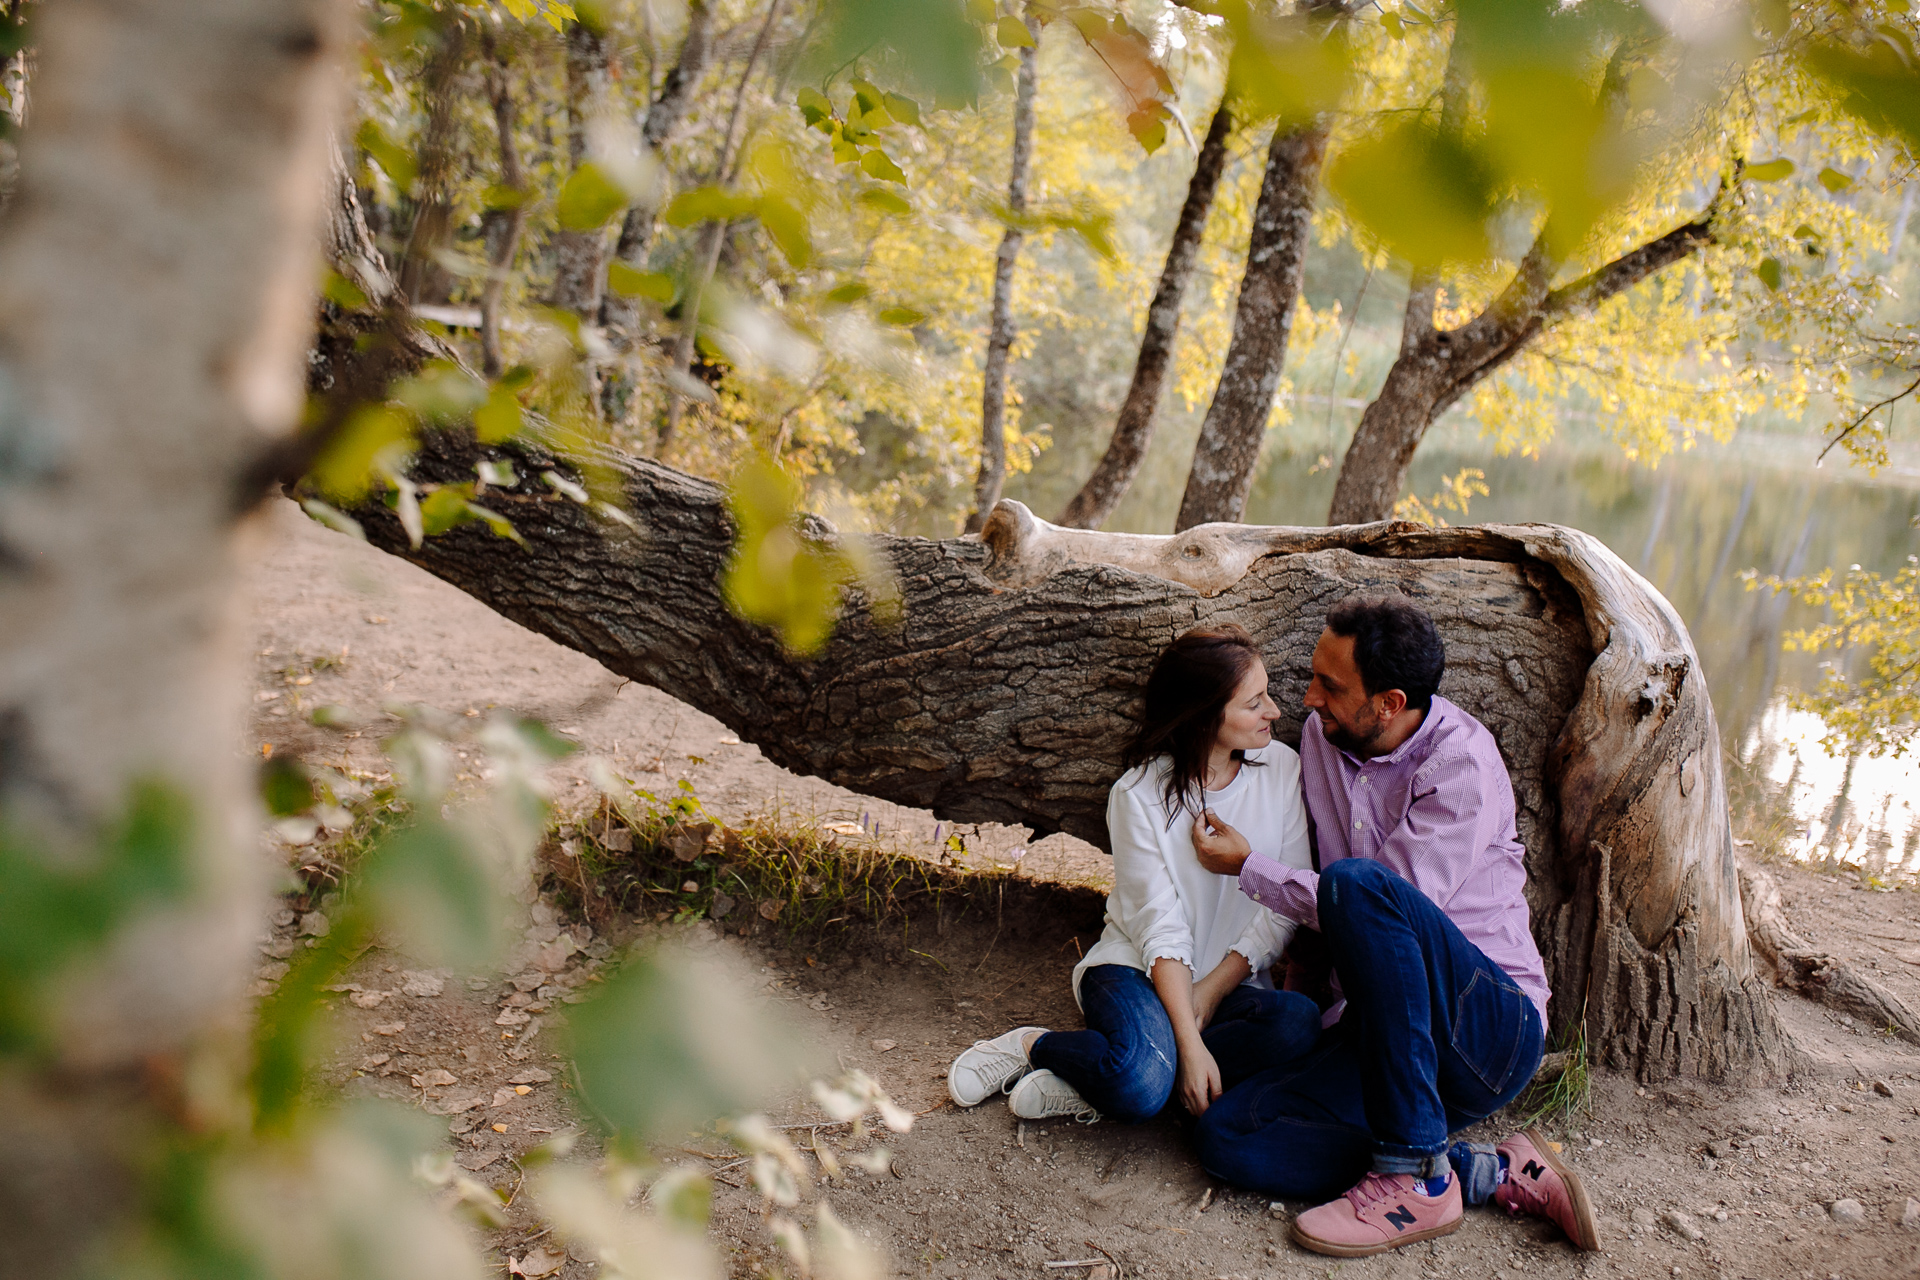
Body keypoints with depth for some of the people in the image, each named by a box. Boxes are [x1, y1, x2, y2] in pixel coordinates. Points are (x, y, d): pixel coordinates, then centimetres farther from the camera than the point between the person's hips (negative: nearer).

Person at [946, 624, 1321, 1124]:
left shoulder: (1281, 768, -3)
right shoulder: (1140, 793, -11)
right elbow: (1163, 930, -16)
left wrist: (1210, 993, -11)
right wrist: (1189, 1044, -26)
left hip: (1232, 980, 4)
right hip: (1139, 968, -4)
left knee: (1297, 1022, -32)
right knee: (1139, 1086, -35)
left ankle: (1090, 1086, -23)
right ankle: (1032, 1046, -5)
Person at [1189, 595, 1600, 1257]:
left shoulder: (1464, 764, -13)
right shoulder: (1322, 735, 9)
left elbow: (1374, 895, -17)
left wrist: (1249, 866, -8)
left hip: (1493, 1027, -7)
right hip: (1385, 1037, 7)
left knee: (1356, 885, -34)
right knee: (1229, 1138, -17)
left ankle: (1416, 1176, -27)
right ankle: (1498, 1174, -11)